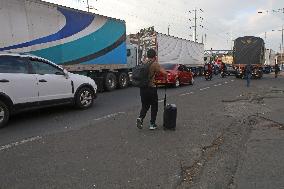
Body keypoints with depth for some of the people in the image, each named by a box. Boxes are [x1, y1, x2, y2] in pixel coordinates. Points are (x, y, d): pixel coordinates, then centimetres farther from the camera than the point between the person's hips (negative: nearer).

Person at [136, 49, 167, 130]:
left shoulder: (144, 64, 8)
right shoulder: (155, 64, -10)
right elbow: (165, 73, -18)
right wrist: (166, 78, 4)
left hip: (142, 88, 6)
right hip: (151, 88, -5)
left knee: (145, 105, 19)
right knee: (154, 106, 11)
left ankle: (140, 118, -2)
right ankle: (152, 124, 15)